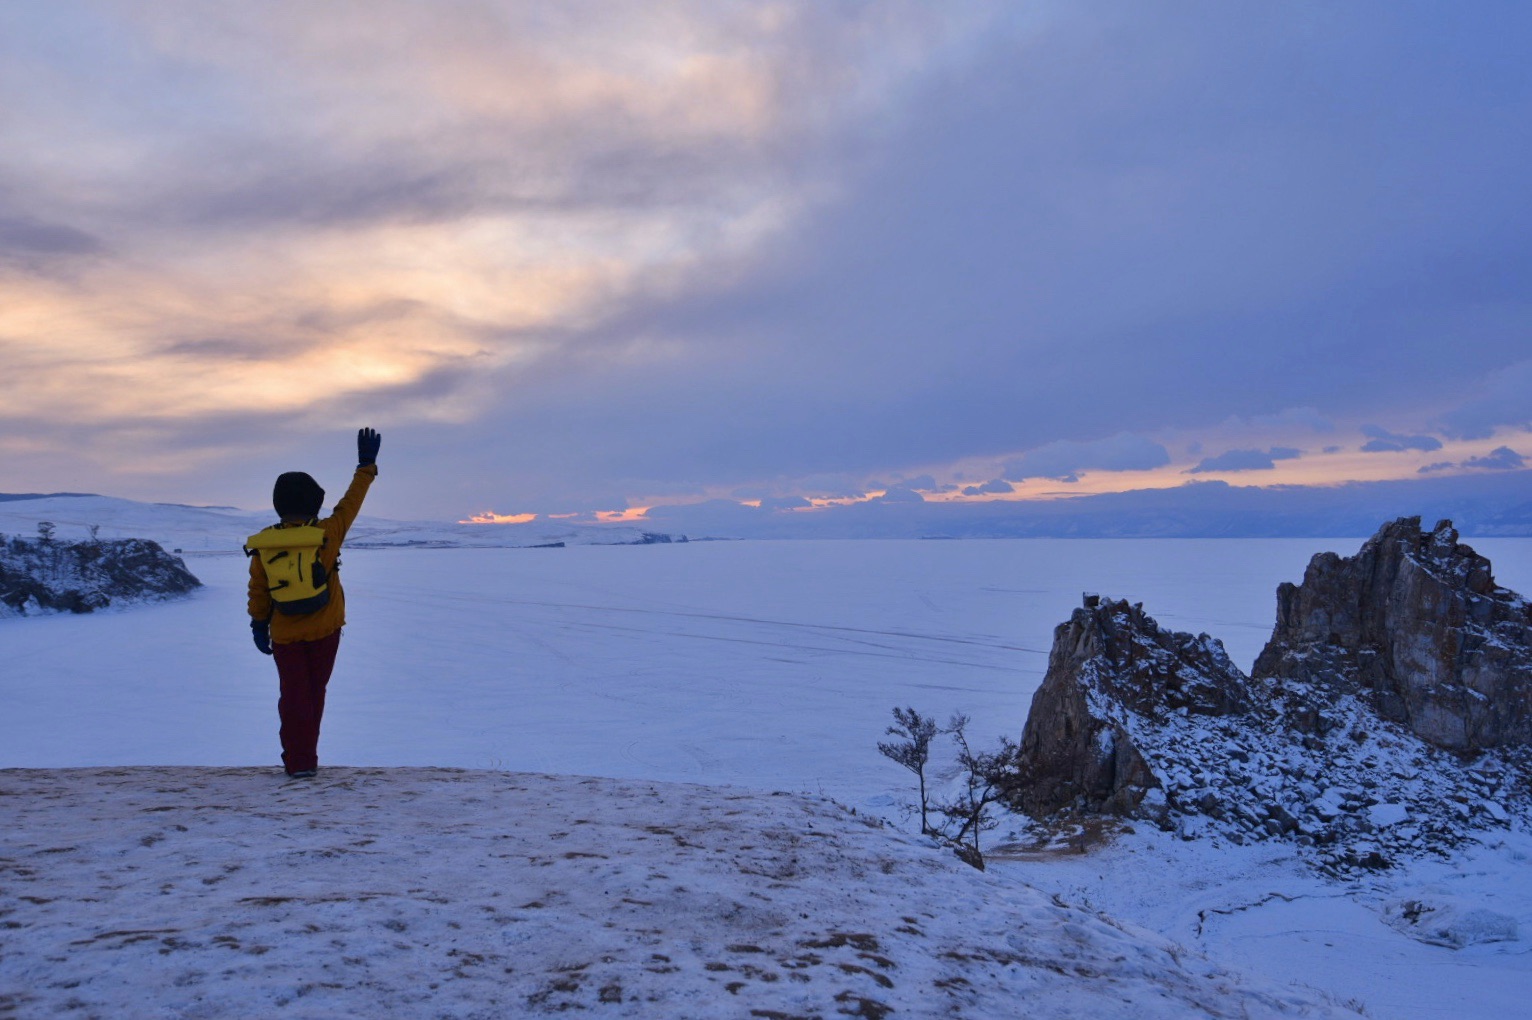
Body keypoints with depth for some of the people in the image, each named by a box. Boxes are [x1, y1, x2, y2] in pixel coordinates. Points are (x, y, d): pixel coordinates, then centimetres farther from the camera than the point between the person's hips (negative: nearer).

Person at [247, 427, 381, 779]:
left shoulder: (263, 545, -7)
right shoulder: (327, 534, -14)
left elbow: (258, 592, 0)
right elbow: (351, 502, -1)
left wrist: (259, 625, 13)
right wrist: (366, 464, 9)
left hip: (285, 635, 1)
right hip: (325, 630, -1)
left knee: (293, 696, 10)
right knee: (314, 693, 13)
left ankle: (298, 761, 10)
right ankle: (306, 759, 20)